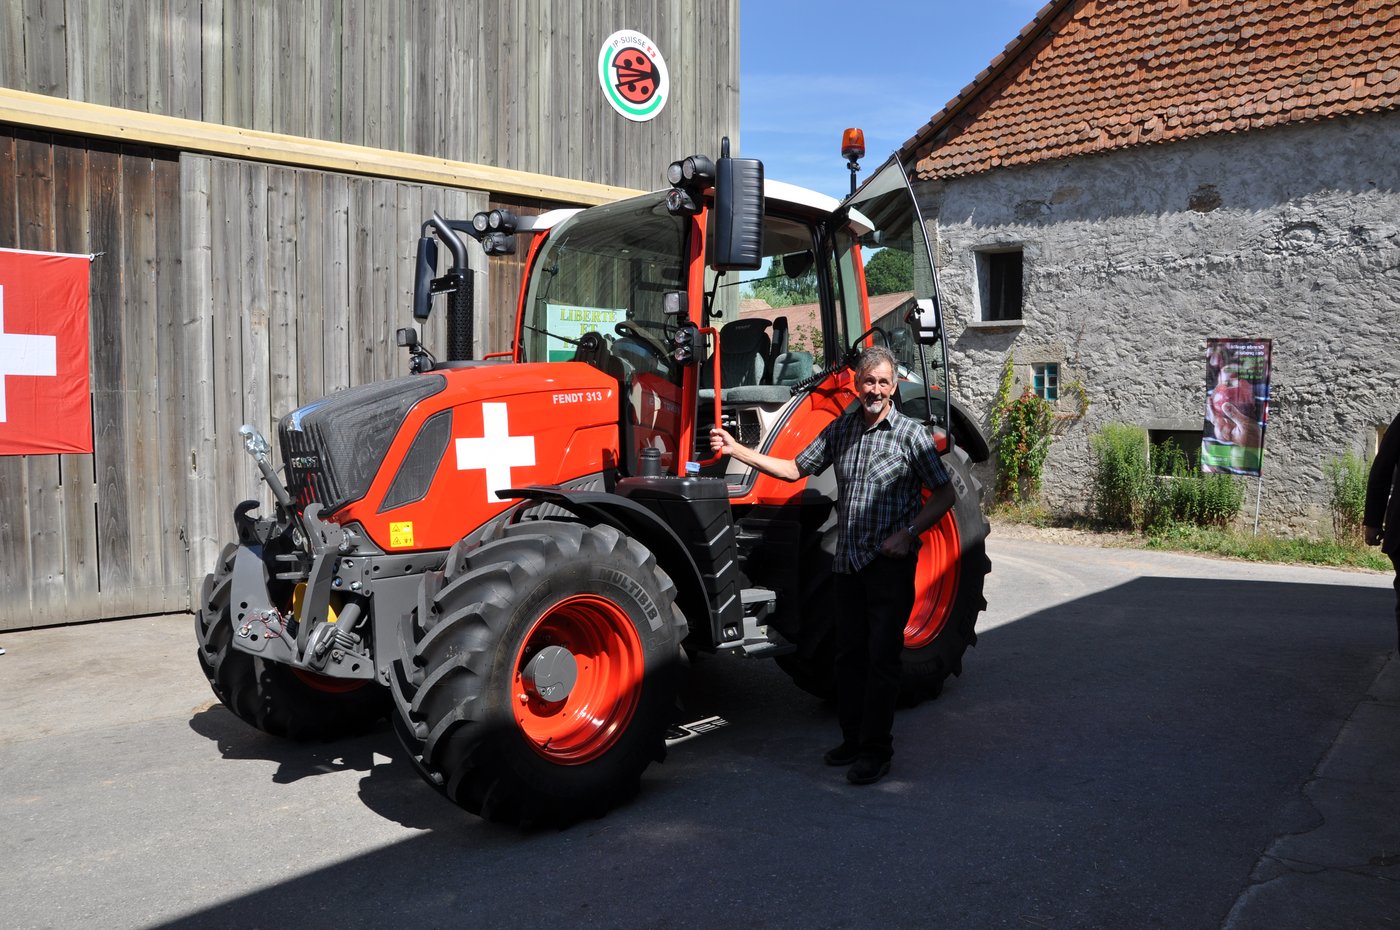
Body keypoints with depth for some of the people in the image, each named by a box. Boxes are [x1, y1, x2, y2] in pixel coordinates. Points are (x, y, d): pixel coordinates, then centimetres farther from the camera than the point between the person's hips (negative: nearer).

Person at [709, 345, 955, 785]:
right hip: (847, 562, 5)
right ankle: (853, 738, 25)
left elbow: (945, 494, -3)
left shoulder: (911, 434, -6)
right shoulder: (840, 430, 8)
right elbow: (794, 469, 12)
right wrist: (736, 450, 4)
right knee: (850, 653, 12)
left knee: (882, 657, -2)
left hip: (890, 563, -5)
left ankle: (876, 750, 8)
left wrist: (908, 533, -15)